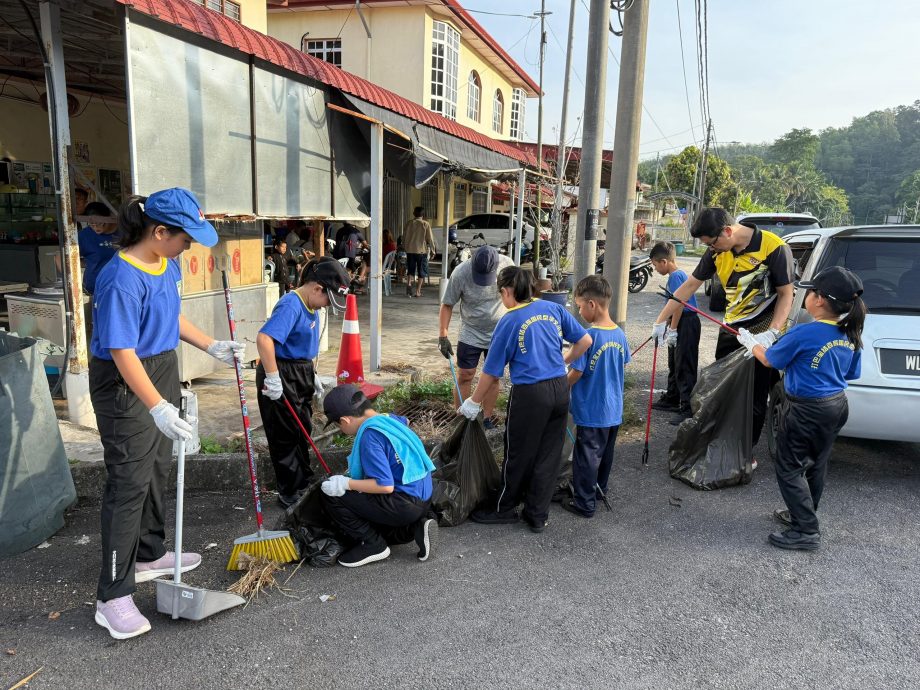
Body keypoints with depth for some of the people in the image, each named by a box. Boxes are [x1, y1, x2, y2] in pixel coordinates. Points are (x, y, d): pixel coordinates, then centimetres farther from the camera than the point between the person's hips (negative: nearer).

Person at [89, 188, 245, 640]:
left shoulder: (166, 265, 2)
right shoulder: (122, 280, -26)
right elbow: (122, 353, -29)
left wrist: (212, 347, 15)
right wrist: (157, 406, -34)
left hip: (163, 373, 9)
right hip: (126, 387, -9)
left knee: (157, 470, 20)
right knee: (129, 483, -5)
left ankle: (150, 555, 39)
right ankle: (113, 596, 6)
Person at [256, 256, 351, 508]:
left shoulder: (310, 304, 7)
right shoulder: (291, 305, -22)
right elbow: (264, 338, -36)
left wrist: (311, 374, 23)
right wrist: (272, 378, -33)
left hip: (300, 374, 10)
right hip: (282, 377, -10)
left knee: (303, 430, 19)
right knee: (286, 436, 2)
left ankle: (303, 484, 34)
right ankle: (290, 494, 16)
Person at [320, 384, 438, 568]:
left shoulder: (370, 436, -20)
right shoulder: (390, 419, 6)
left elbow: (385, 485, -25)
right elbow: (405, 421, 34)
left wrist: (346, 484, -18)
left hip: (405, 504, -9)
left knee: (331, 496, -8)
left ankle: (373, 545, 0)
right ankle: (415, 528, 9)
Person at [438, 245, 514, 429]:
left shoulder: (507, 265, -17)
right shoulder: (460, 273, -22)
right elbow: (447, 305, -12)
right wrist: (443, 336, -15)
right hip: (470, 334, -1)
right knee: (464, 376, 0)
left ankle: (487, 417, 23)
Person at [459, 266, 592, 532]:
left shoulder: (509, 322, -8)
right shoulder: (553, 308, 3)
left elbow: (491, 371, -4)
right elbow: (585, 341, 6)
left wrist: (473, 403, 8)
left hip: (529, 393, -5)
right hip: (560, 390, 5)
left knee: (519, 454, 11)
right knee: (549, 455, 14)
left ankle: (504, 508, 30)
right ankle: (538, 515, 25)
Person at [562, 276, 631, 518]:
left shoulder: (588, 337, -23)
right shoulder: (620, 335, -2)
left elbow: (576, 373, -18)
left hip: (592, 412, -7)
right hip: (614, 409, 7)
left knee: (586, 456, 6)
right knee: (605, 452, 23)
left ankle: (585, 503, 16)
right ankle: (599, 488, 41)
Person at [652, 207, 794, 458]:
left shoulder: (774, 248, -18)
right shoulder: (718, 251, -3)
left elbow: (786, 294, -13)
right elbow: (689, 286, 3)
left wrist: (771, 334, -25)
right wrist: (661, 320, 3)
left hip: (763, 333, -5)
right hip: (731, 330, 6)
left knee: (755, 397, 3)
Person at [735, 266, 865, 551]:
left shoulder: (804, 333, -23)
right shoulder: (851, 336, -2)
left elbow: (769, 359, -9)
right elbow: (850, 374, 11)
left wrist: (750, 342, 9)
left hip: (805, 410, -8)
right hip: (836, 406, 8)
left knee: (790, 469, 4)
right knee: (815, 465, 21)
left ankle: (807, 531, 4)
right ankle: (803, 515, 36)